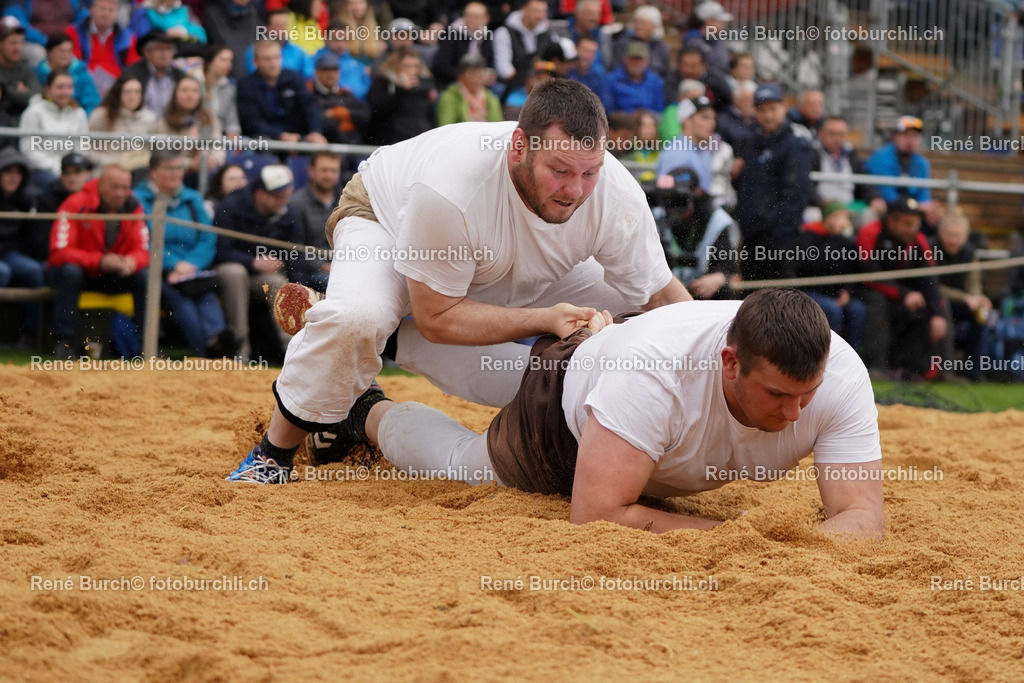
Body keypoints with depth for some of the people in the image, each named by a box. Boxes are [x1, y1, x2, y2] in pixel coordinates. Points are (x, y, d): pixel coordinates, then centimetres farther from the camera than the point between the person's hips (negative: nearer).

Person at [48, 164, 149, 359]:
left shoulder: (133, 208, -6)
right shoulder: (76, 205, -19)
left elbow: (143, 251, -9)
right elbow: (59, 252, -25)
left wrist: (131, 262, -35)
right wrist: (99, 261, -37)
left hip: (111, 277, 3)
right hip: (81, 270, -3)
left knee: (144, 276, -22)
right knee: (70, 272, -36)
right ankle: (63, 342, -30)